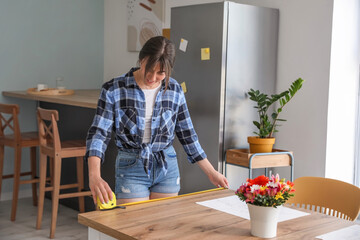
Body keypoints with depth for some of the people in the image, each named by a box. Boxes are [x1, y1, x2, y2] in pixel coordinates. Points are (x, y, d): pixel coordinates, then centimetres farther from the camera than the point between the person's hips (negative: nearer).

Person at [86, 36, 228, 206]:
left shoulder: (175, 91, -1)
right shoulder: (114, 90, -10)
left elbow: (187, 135, 7)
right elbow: (98, 133, -15)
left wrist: (211, 173, 7)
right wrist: (94, 176, -31)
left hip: (167, 167, 3)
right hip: (131, 168, -3)